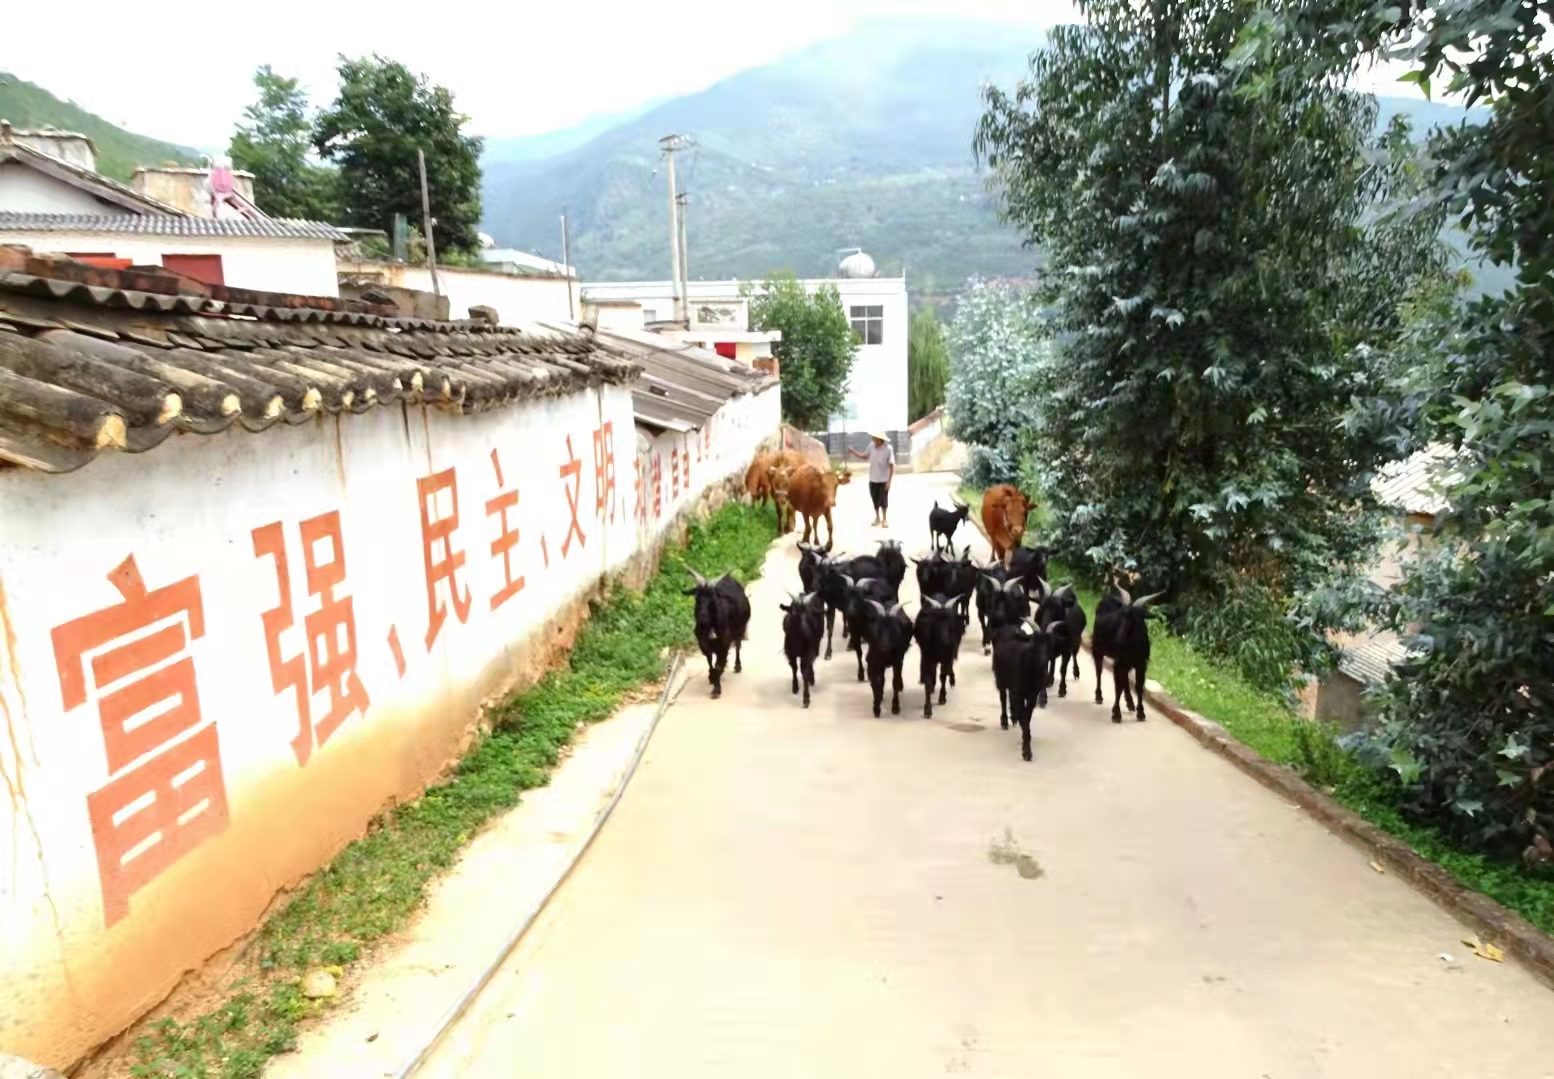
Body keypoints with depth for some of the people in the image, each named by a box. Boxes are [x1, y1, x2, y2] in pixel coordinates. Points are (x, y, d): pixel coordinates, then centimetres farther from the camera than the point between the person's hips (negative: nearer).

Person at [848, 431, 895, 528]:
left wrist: (889, 480, -15)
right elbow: (864, 457, 14)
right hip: (873, 479, 4)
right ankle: (877, 518, 29)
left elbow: (892, 466, -14)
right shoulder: (871, 447, -4)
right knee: (875, 500, 13)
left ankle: (885, 519, 22)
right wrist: (853, 452, 2)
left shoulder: (888, 449, -17)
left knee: (883, 500, 6)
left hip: (883, 480, -4)